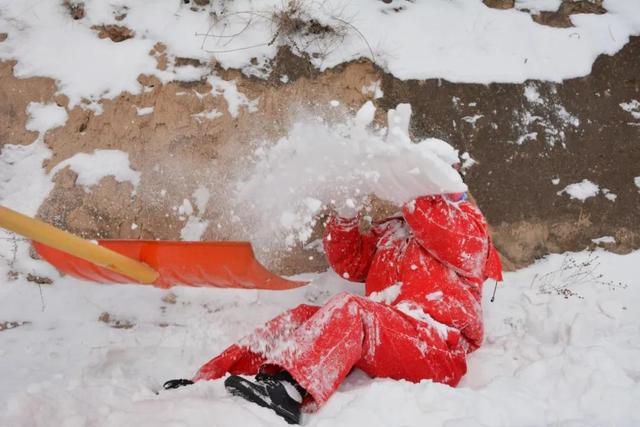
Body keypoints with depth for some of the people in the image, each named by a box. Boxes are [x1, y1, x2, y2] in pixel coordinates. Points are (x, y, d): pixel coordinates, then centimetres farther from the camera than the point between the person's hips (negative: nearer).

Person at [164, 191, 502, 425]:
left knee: (349, 309, -31)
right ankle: (208, 381, -15)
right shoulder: (389, 231, 32)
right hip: (385, 341, 7)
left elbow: (460, 242, -11)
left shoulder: (466, 220, 14)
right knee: (302, 317, -6)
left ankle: (289, 392, -53)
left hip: (438, 349, -7)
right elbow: (350, 263, 22)